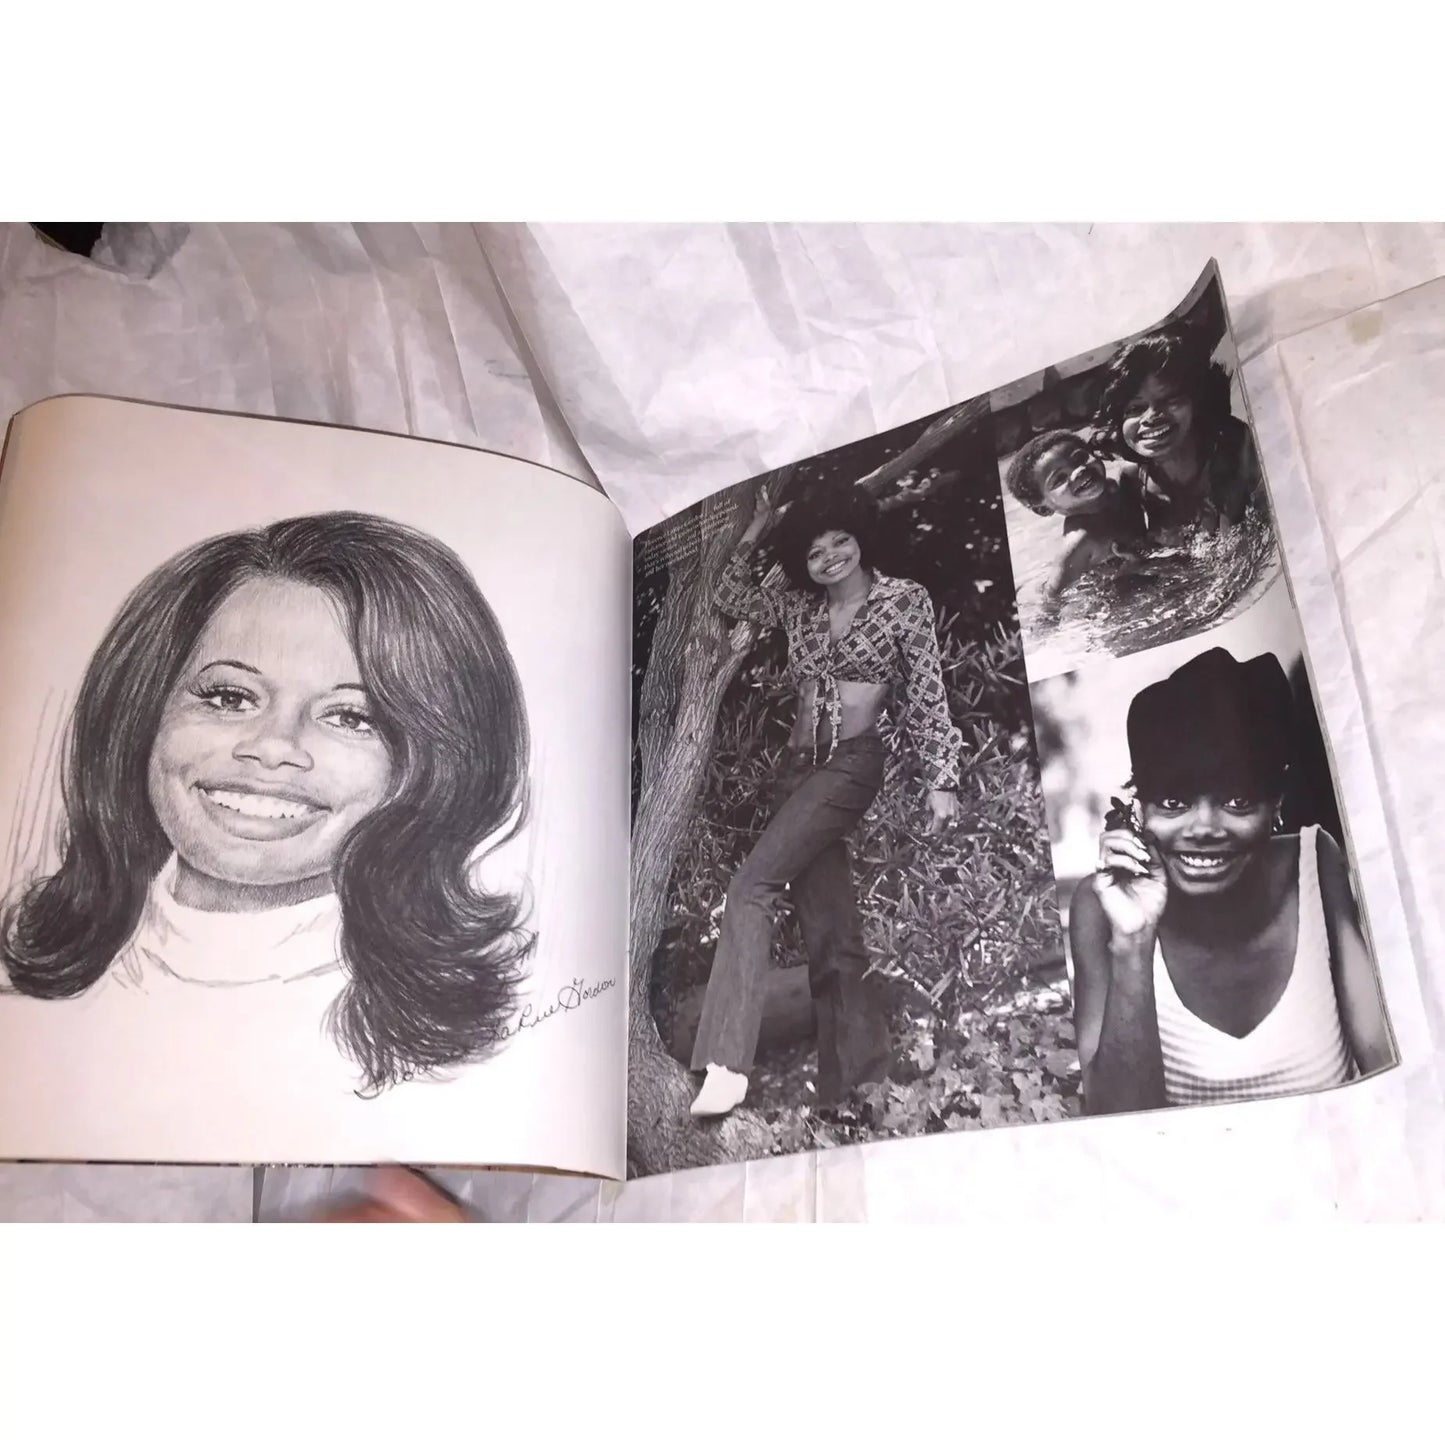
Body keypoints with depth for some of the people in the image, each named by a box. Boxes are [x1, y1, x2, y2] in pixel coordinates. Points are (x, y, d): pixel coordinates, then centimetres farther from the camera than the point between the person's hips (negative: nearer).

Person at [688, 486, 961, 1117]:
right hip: (797, 768, 6)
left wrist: (941, 779, -8)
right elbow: (731, 597, 27)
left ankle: (727, 1065, -28)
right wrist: (754, 531, 15)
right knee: (829, 933, 4)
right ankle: (857, 1078, 10)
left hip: (851, 763, -6)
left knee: (751, 887, -22)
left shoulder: (905, 600, 0)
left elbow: (927, 696, -2)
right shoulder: (799, 607, 14)